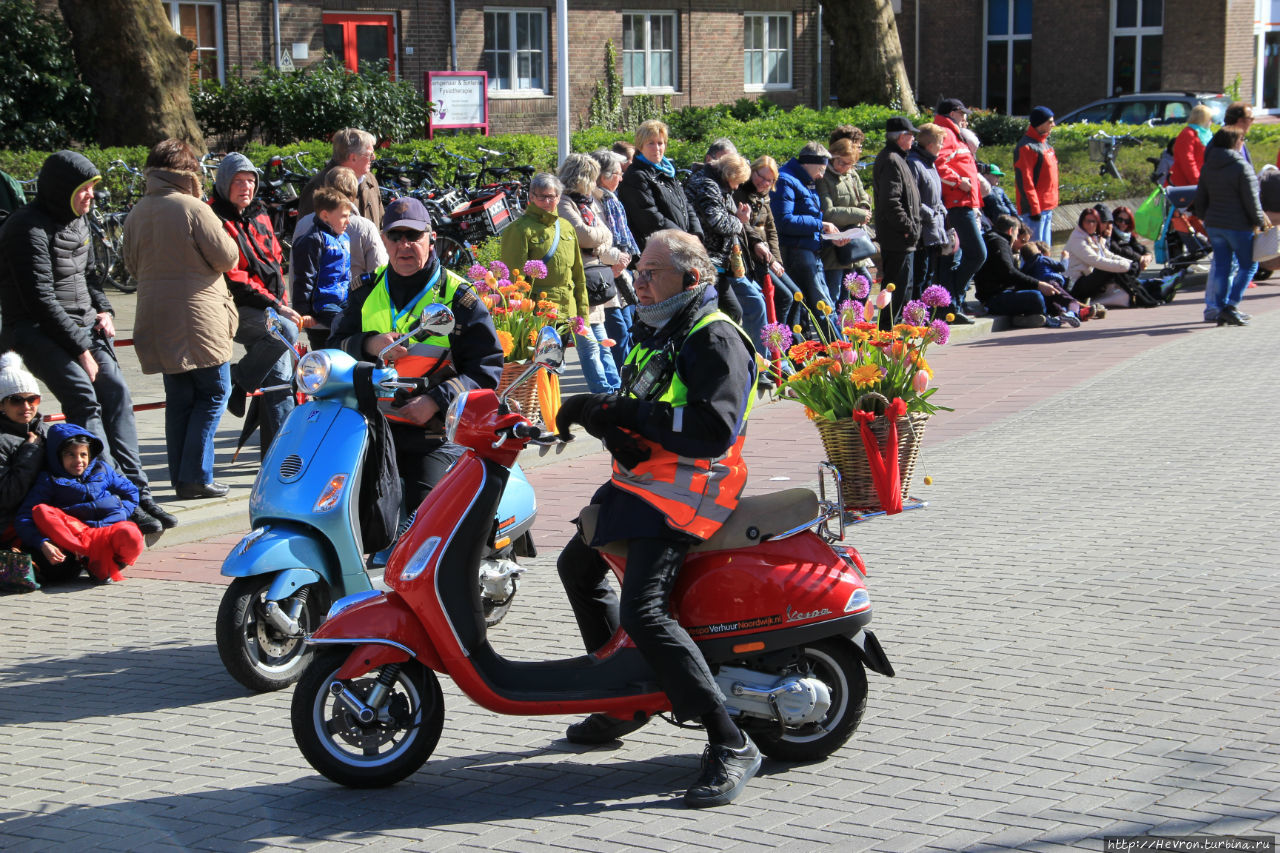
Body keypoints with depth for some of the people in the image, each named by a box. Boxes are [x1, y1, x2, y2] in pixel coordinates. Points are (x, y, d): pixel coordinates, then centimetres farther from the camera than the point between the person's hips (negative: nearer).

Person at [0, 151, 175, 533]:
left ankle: (137, 491, -8)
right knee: (83, 398, -23)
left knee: (116, 392, -9)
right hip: (37, 330, -8)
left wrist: (103, 310, 7)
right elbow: (41, 299, -19)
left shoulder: (76, 220, 12)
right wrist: (79, 348, -18)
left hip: (82, 324, 8)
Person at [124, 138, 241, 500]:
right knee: (213, 392, 4)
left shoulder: (136, 214, 7)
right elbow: (228, 258, -10)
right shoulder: (193, 208, -13)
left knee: (178, 398, 13)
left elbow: (132, 265, 18)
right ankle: (196, 476, -1)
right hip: (198, 318, -6)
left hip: (156, 318, 6)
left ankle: (180, 477, 15)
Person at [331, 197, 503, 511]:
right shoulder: (368, 290, 16)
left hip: (435, 431, -4)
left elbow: (488, 365, -1)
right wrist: (369, 345, -7)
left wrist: (438, 401, -13)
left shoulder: (458, 297, 2)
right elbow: (335, 347, 16)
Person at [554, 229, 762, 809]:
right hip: (641, 480, 11)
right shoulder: (657, 331, 16)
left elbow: (715, 428, -26)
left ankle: (731, 745, -24)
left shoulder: (714, 338, -14)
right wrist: (598, 413, -6)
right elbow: (635, 409, 18)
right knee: (577, 566, 27)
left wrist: (630, 413, -26)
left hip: (685, 490, -11)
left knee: (643, 612, -26)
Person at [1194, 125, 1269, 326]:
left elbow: (1200, 197, 13)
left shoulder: (1208, 166, 7)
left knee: (1221, 267, 11)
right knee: (1248, 266, 6)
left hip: (1214, 225, 6)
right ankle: (1232, 306, -5)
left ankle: (1219, 310, 8)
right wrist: (1260, 221, -1)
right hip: (1238, 225, -6)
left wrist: (1206, 219, 23)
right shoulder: (1241, 166, -14)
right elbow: (1251, 199, -12)